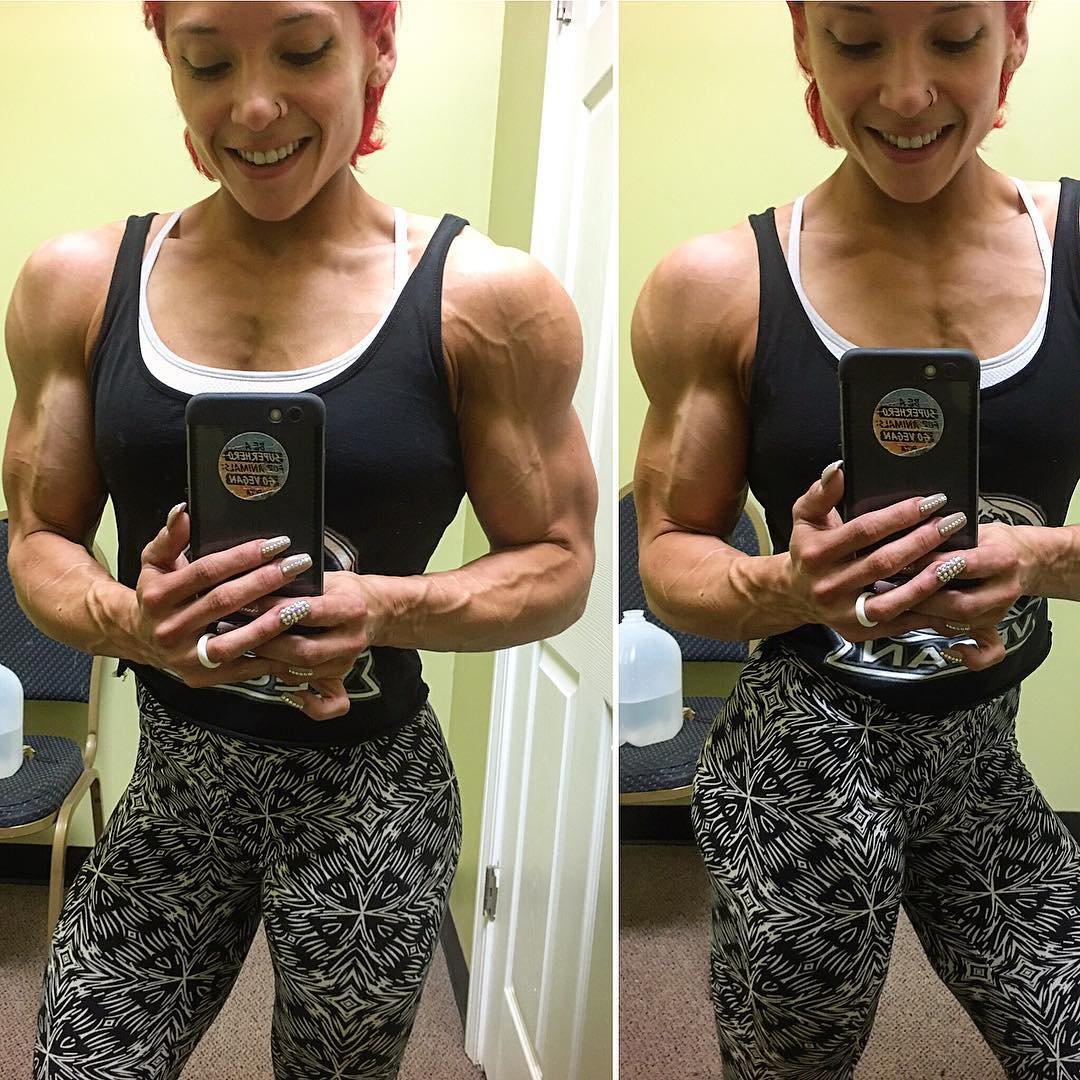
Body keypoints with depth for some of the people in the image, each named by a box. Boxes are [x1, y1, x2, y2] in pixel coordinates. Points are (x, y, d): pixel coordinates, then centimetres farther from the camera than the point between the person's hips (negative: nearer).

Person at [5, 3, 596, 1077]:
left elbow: (558, 563, -5)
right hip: (168, 776, 2)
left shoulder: (486, 298, -10)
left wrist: (384, 608, -23)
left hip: (367, 794, -1)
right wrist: (124, 619, -19)